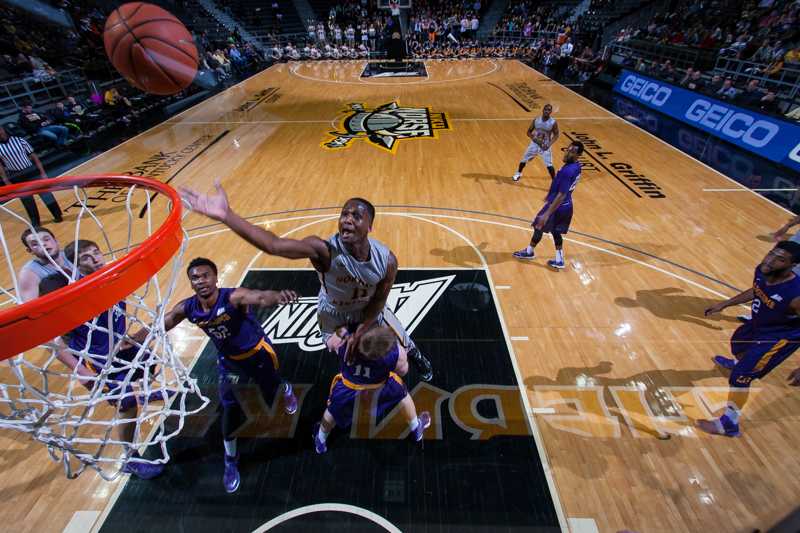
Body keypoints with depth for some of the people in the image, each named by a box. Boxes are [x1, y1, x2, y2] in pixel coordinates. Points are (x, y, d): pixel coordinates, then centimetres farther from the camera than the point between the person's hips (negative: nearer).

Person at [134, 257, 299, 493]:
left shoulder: (234, 297, -37)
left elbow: (260, 297, -60)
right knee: (230, 409, 2)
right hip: (229, 360, 4)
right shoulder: (187, 308, -19)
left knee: (272, 399, 16)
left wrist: (278, 296, -81)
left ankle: (285, 389, 56)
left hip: (258, 353, -3)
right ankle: (231, 460, 29)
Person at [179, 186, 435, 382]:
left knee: (403, 342, 25)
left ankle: (417, 357, 65)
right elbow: (273, 245, -56)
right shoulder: (324, 251, -41)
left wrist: (361, 330, -15)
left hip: (369, 310, 2)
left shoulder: (387, 260, -33)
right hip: (333, 314, -2)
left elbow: (379, 300, -15)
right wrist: (227, 215, -68)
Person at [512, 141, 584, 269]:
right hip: (566, 206, 9)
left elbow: (561, 196, -29)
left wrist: (546, 214, -28)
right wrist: (549, 197, 27)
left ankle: (529, 252, 32)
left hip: (557, 206, -8)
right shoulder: (576, 166, 2)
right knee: (555, 231, 19)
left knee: (539, 227, 12)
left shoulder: (567, 171, -28)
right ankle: (559, 260, 24)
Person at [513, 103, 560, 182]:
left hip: (545, 145, -3)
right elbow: (529, 132, -1)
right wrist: (535, 139, -20)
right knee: (524, 159, 13)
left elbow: (556, 135, -6)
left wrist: (549, 144, -22)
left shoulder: (553, 122, -15)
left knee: (549, 165, -9)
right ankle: (518, 173, 40)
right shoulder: (536, 120, -9)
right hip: (535, 143, 3)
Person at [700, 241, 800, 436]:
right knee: (737, 342, 36)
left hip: (780, 336, -8)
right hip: (758, 324, 8)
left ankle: (729, 424, 8)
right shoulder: (761, 271, -18)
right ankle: (738, 363, 74)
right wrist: (724, 304, 10)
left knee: (739, 376, -9)